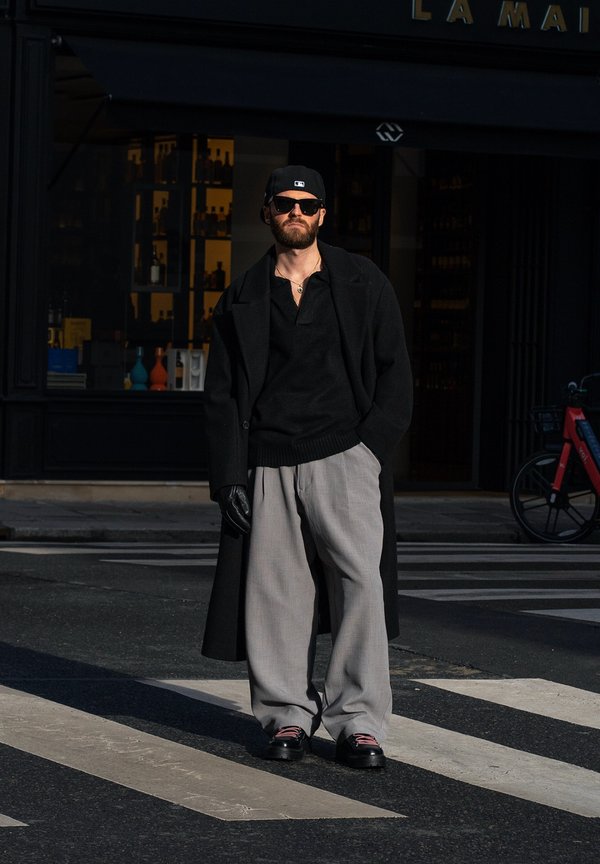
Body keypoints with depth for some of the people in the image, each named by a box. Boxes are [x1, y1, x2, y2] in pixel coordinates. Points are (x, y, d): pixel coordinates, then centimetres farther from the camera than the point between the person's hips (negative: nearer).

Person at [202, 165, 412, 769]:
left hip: (344, 455, -2)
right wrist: (229, 477, 2)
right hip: (269, 465, 2)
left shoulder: (362, 283, 10)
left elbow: (394, 372, 9)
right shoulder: (242, 300, 12)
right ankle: (287, 714, 14)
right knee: (274, 587, 0)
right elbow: (221, 394, 11)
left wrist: (372, 446, -4)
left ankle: (358, 720, -10)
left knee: (361, 577, -15)